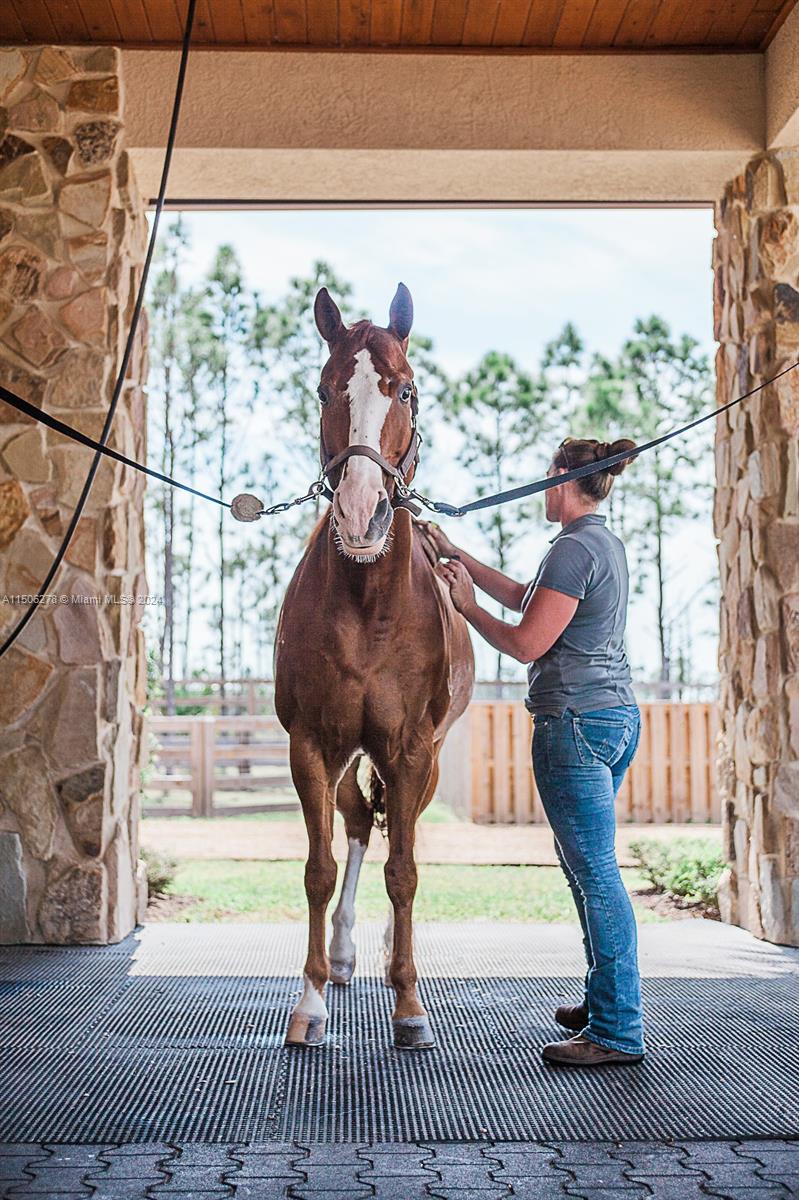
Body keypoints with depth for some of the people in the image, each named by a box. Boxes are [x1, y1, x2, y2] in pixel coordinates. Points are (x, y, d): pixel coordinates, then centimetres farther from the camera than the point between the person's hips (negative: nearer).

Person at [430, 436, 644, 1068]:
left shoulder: (574, 549, -15)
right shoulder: (608, 543, 15)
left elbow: (527, 643, -17)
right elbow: (528, 598, 25)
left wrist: (468, 607, -3)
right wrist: (459, 556, 28)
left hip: (576, 723, -10)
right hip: (620, 714, 10)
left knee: (595, 873, -6)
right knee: (588, 867, 19)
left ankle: (619, 1031, -1)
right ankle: (604, 999, 29)